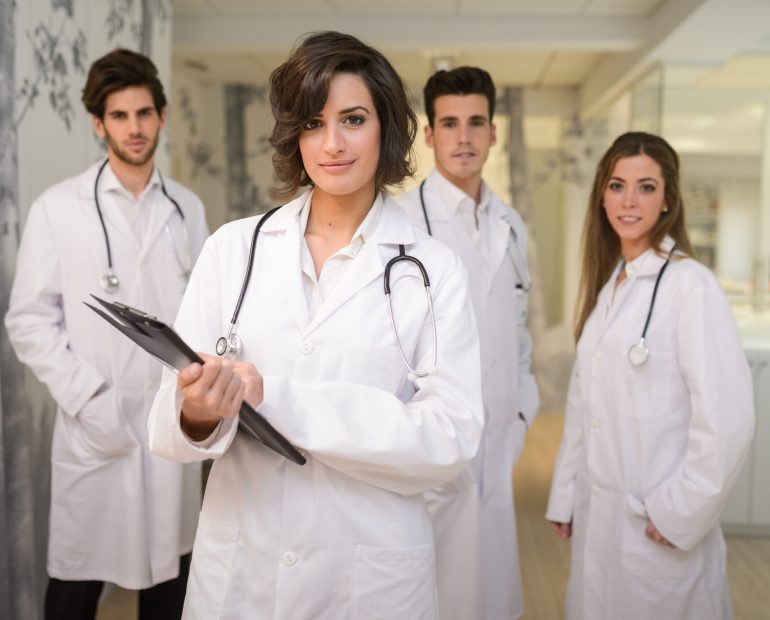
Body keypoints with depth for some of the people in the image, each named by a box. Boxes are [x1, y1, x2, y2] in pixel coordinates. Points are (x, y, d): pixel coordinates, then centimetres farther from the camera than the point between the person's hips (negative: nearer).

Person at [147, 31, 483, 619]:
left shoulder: (433, 270, -7)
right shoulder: (234, 247, -2)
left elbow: (451, 436, -16)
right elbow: (171, 427, -3)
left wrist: (275, 395, -22)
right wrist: (198, 414, -27)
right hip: (235, 567, 2)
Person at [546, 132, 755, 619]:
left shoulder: (690, 284, -14)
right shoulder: (606, 284, 8)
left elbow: (726, 420, -18)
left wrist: (680, 515, -14)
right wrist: (564, 497, 9)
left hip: (658, 525, -6)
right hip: (597, 516, 6)